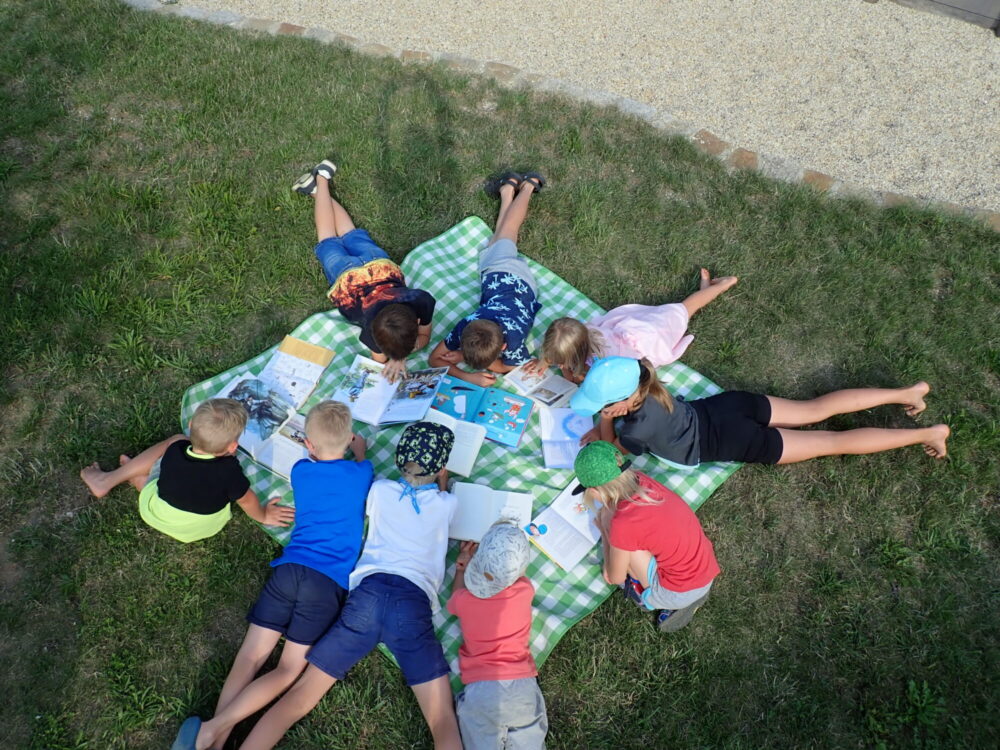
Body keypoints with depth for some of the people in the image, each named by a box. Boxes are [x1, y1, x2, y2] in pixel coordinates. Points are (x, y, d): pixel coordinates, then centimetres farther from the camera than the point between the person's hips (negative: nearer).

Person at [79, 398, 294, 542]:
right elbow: (247, 500, -17)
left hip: (155, 515, 0)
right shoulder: (229, 470, -35)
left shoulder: (175, 451, -27)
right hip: (200, 528, 0)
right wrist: (263, 515, 2)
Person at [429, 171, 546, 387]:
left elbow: (511, 368, -25)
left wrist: (464, 358, -35)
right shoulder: (465, 327, -39)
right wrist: (468, 377, -45)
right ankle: (509, 188, 54)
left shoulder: (513, 342, -45)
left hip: (520, 278, 0)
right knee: (502, 237, 33)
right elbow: (434, 359, -28)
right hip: (496, 273, 0)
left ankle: (528, 185, 50)